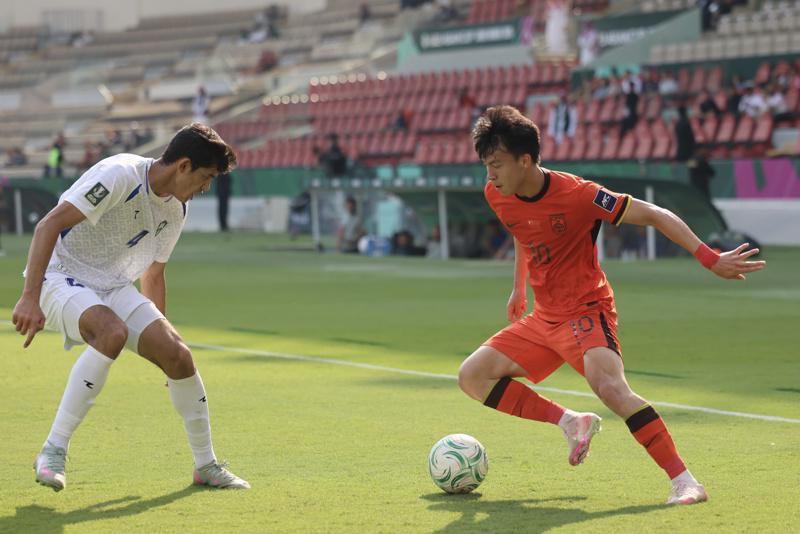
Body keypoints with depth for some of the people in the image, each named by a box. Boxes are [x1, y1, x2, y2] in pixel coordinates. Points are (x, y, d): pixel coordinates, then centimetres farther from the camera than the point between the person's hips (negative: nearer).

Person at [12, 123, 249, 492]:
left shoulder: (176, 209, 6)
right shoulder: (121, 175, -21)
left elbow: (153, 275, 21)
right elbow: (48, 225, -26)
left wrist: (160, 334, 22)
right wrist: (30, 297, -32)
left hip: (114, 288, 7)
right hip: (61, 277, -7)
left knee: (178, 356, -8)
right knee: (113, 331, -36)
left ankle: (206, 466, 11)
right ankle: (53, 452, -29)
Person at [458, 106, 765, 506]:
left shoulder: (575, 194, -21)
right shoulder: (497, 196, -2)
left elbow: (654, 215, -17)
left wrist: (709, 259, -23)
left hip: (586, 312, -7)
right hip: (542, 319, 7)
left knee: (610, 387, -33)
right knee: (472, 376, -4)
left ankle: (684, 481, -30)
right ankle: (571, 423, 1)